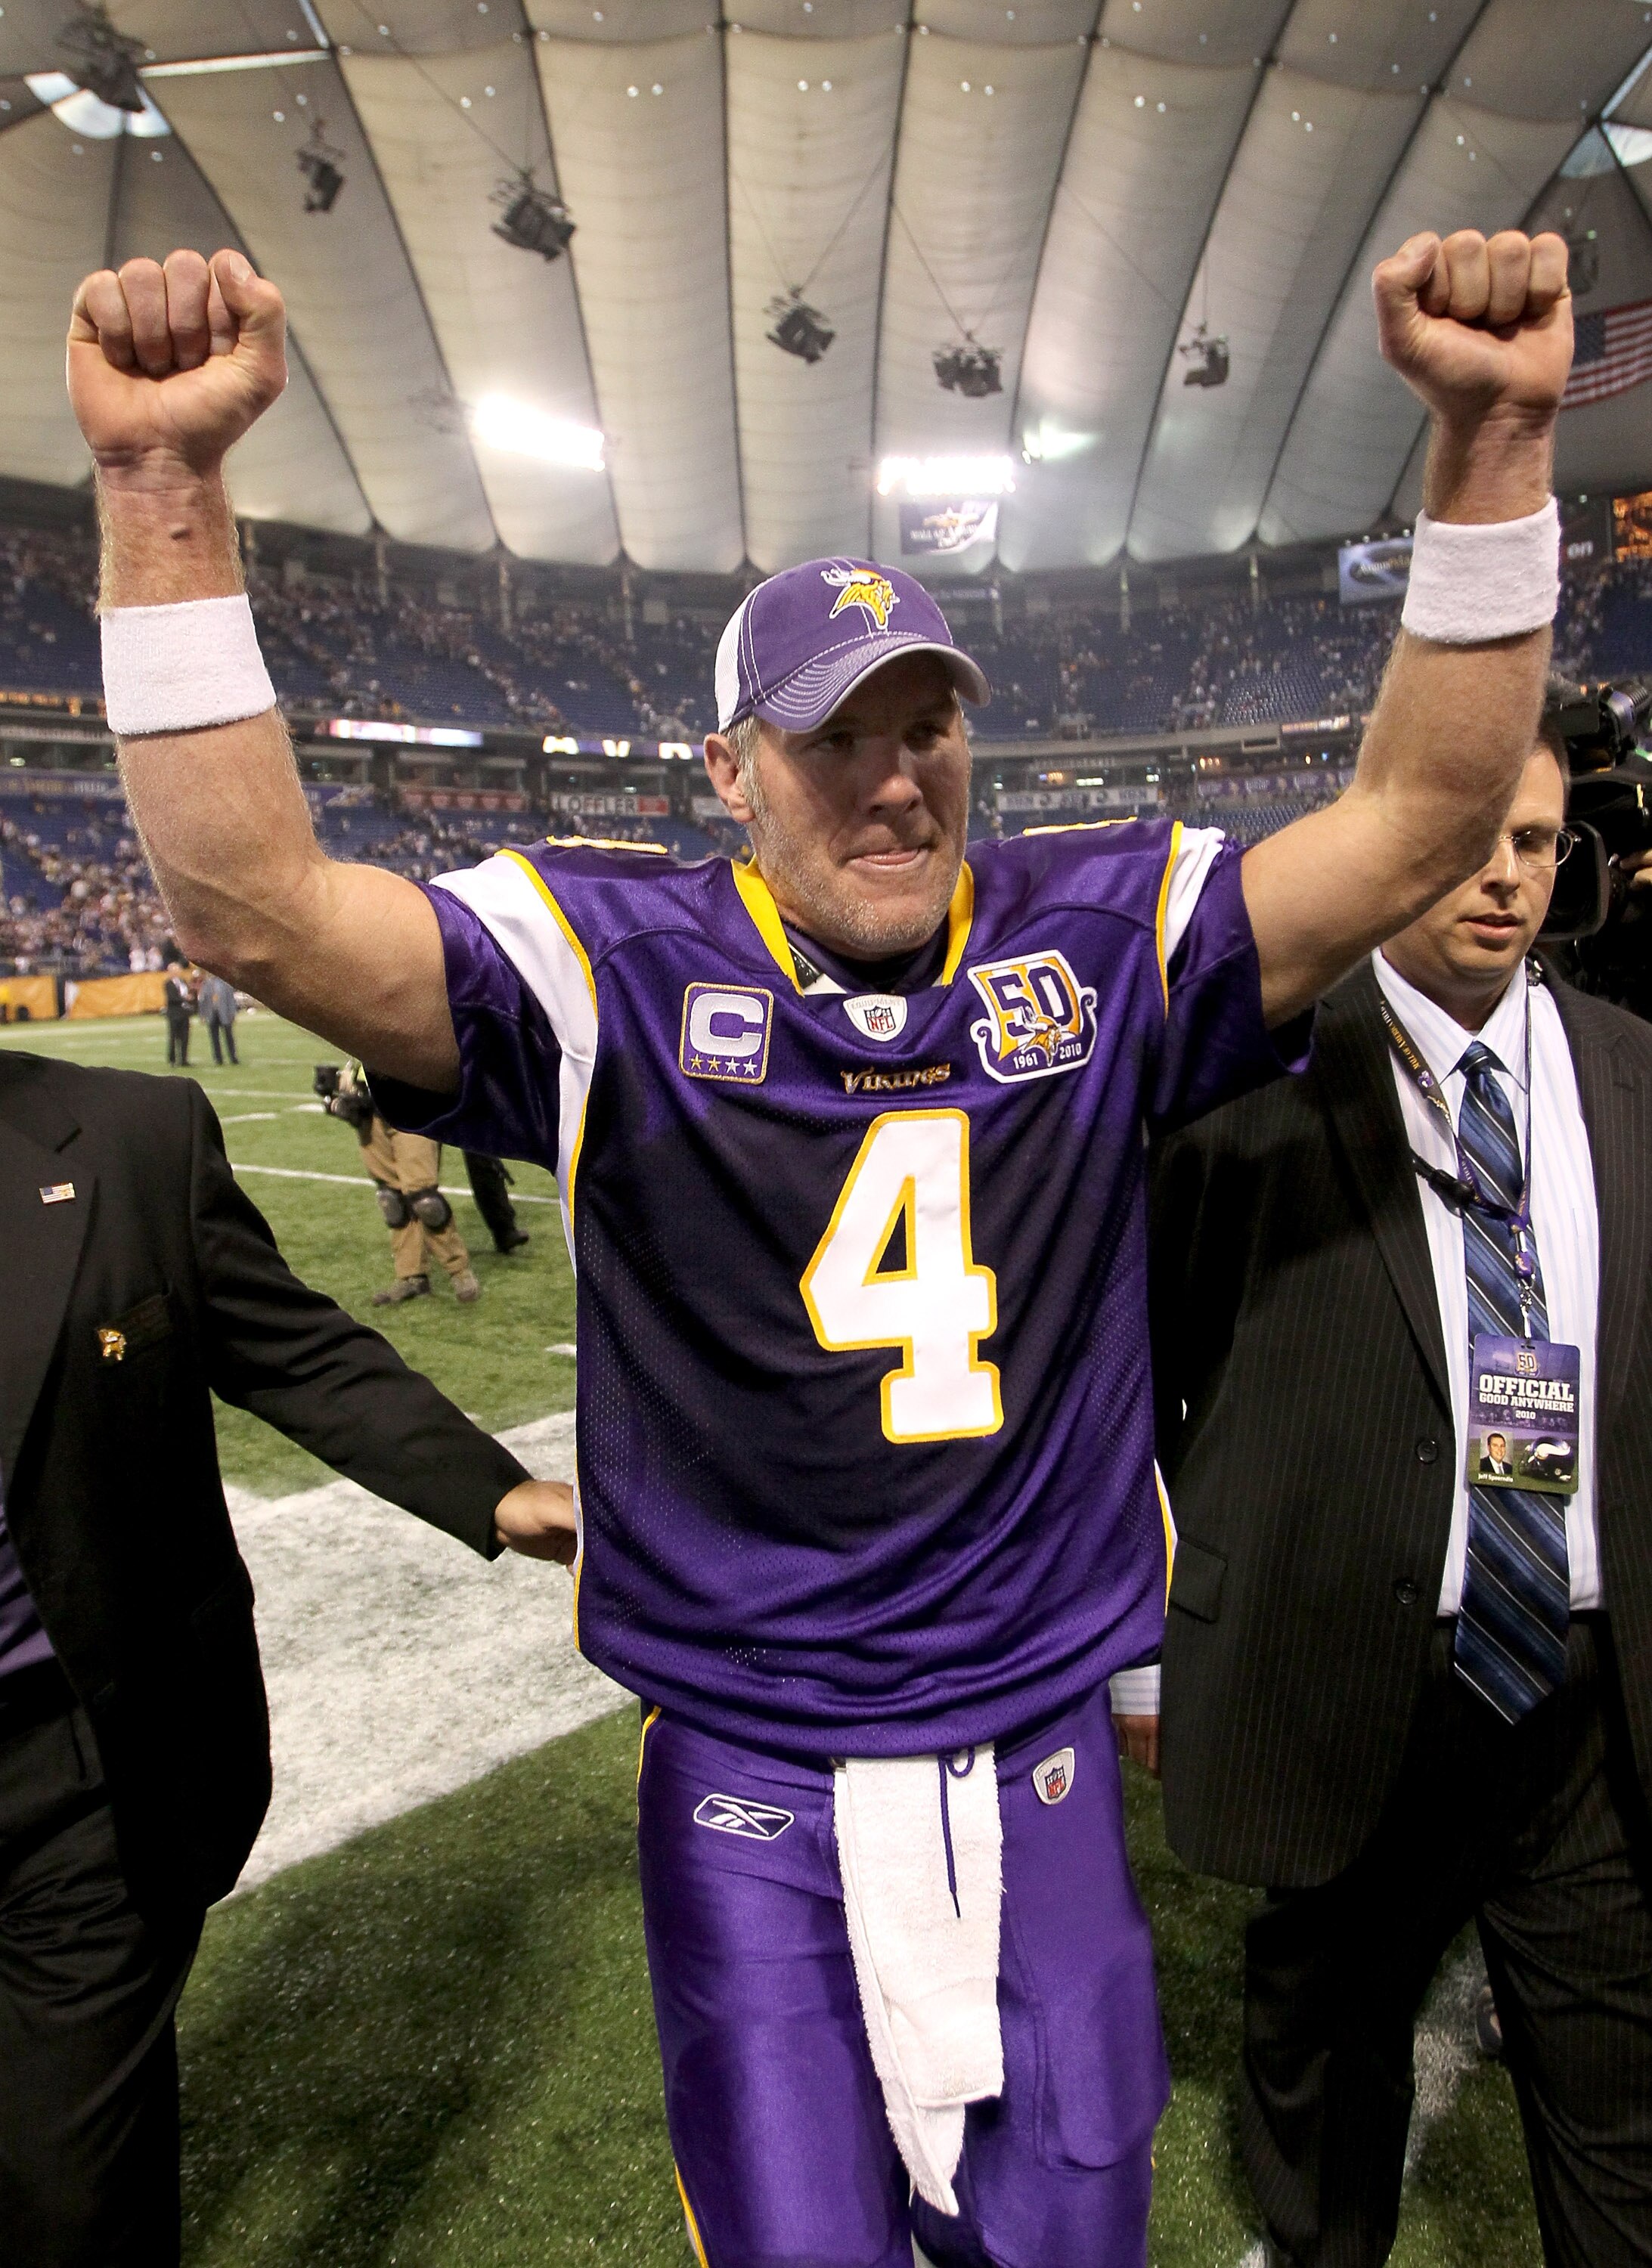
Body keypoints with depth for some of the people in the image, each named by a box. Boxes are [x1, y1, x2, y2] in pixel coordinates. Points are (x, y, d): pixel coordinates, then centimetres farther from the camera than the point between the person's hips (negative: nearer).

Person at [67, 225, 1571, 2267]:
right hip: (747, 1790, -2)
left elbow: (1417, 831, -10)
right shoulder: (618, 964, -10)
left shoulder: (1095, 936, -3)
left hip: (1043, 1767, 3)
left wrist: (1492, 442, -19)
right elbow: (255, 911, -19)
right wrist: (166, 485, -27)